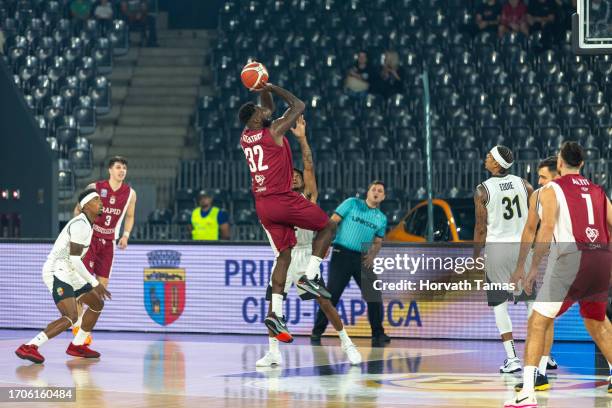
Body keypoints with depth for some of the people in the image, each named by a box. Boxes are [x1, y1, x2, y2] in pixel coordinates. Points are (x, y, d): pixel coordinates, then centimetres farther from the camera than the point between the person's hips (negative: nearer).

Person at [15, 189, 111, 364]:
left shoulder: (86, 224, 16)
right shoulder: (80, 225, -17)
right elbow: (74, 260, -22)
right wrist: (95, 284, -19)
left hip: (69, 275, 11)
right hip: (57, 273, -11)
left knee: (97, 304, 18)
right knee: (71, 317, -25)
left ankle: (77, 346, 26)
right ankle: (28, 347, -31)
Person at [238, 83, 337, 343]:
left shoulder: (245, 137, 10)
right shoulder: (274, 130, -11)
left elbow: (269, 111, 28)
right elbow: (298, 105, -1)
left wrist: (263, 91, 16)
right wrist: (273, 88, 5)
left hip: (262, 203, 7)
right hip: (283, 199, -7)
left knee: (283, 255, 10)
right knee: (328, 226, 11)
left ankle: (275, 313, -3)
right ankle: (309, 278, -3)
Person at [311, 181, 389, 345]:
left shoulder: (381, 218, 14)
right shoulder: (352, 203, 2)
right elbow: (332, 222, -2)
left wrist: (372, 255, -3)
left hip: (363, 259, 4)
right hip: (342, 254, -4)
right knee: (332, 294, -6)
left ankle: (378, 334, 5)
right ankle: (317, 332, 2)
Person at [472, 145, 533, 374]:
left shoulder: (483, 190, -8)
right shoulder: (523, 184, 3)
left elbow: (481, 229, -7)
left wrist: (476, 257, 2)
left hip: (496, 248, -3)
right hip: (522, 246, 3)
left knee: (500, 306, 3)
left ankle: (512, 359, -2)